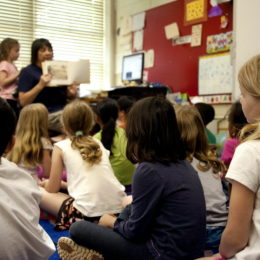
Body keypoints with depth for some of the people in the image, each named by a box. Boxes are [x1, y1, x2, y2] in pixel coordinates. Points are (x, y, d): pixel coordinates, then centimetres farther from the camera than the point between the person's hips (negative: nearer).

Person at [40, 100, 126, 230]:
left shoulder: (61, 146, 5)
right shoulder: (97, 143, 18)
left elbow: (53, 189, 9)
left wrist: (45, 183, 32)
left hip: (88, 213, -6)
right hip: (117, 207, 7)